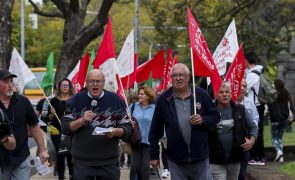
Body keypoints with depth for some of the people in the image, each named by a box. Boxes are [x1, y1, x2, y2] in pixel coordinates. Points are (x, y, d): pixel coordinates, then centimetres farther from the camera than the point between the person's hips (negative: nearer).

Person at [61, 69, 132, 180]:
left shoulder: (115, 100, 2)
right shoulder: (76, 100, 2)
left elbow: (127, 128, 3)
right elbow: (65, 128, 0)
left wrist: (115, 131, -18)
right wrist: (82, 120, -17)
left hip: (109, 162, 0)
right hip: (82, 161, 0)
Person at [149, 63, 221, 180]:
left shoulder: (201, 94, 0)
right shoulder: (164, 99, 0)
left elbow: (216, 116, 7)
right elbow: (155, 130, 4)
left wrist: (203, 120, -14)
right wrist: (154, 154, 5)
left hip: (200, 158, 1)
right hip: (176, 160, 0)